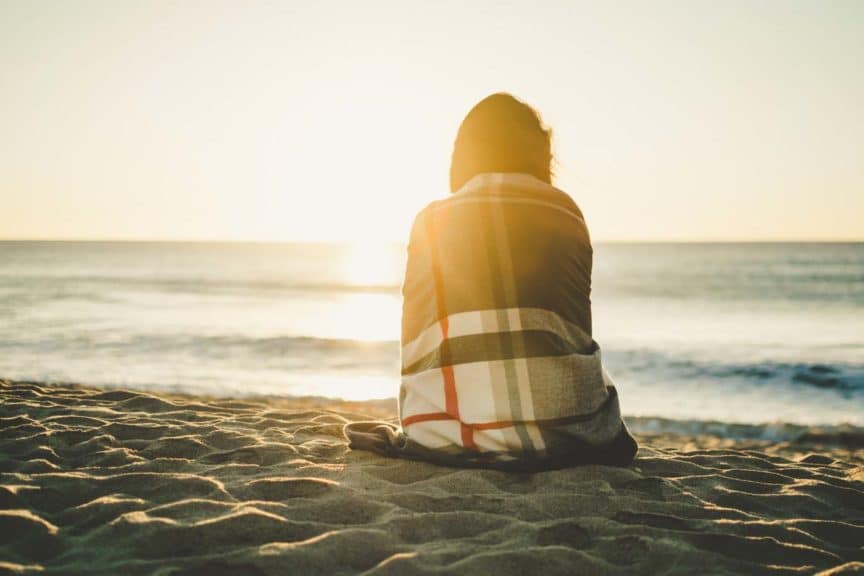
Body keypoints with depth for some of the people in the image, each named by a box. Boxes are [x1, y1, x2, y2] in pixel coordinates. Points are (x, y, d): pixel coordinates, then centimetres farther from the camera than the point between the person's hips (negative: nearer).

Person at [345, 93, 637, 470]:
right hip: (559, 434, -1)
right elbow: (577, 330, 13)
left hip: (445, 436, 1)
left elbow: (415, 339, 11)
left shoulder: (431, 221, 10)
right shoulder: (566, 215, 10)